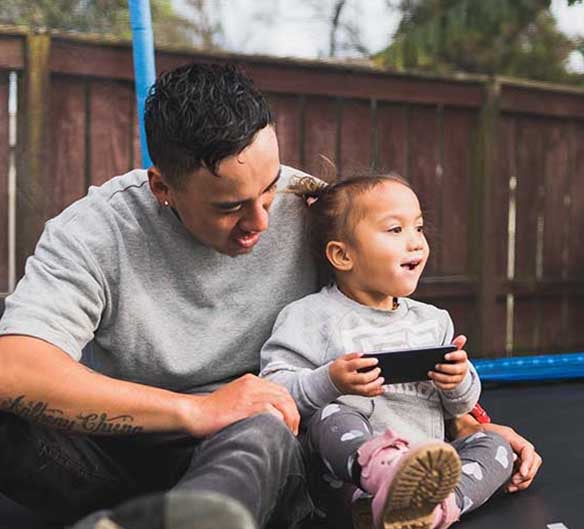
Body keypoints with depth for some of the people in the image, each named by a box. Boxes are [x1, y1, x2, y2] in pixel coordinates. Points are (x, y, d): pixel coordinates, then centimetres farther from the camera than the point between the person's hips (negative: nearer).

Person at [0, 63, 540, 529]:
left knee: (262, 431, -36)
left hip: (262, 457, 1)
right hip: (118, 453, 0)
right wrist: (198, 410, -30)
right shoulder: (96, 232, -12)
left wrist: (472, 423, 2)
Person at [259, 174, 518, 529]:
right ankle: (388, 473, -63)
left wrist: (460, 382, -1)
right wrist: (329, 383, -24)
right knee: (330, 417, -32)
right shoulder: (311, 316, 2)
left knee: (495, 446, -12)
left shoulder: (432, 321, 18)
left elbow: (462, 407, 23)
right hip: (349, 460, -5)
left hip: (429, 460, 6)